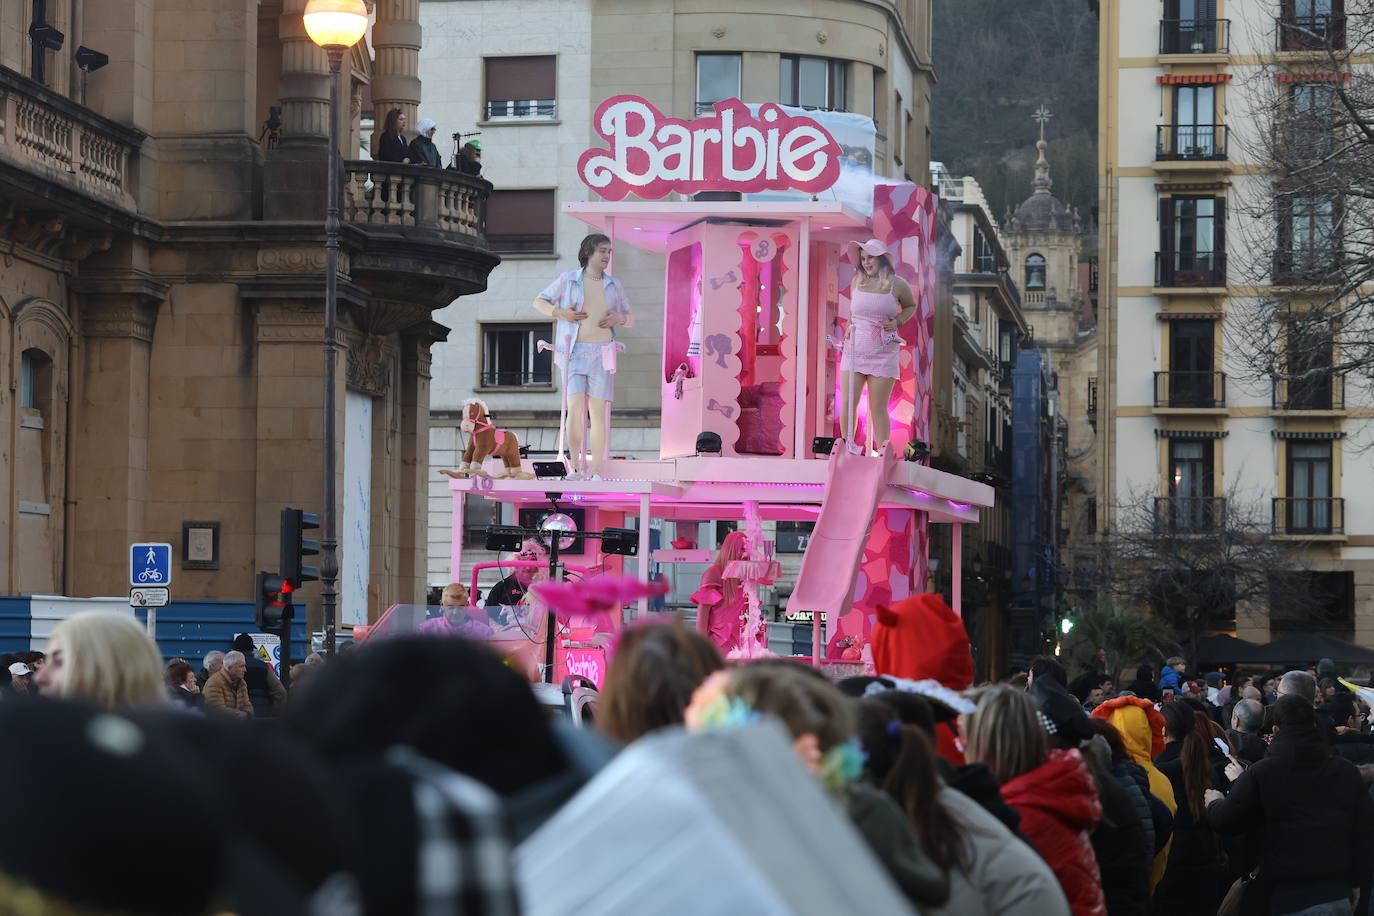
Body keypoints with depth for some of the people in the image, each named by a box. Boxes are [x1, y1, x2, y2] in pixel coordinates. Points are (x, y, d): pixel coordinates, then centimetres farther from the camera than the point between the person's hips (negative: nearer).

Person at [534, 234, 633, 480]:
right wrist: (561, 313, -13)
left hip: (601, 356, 1)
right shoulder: (568, 279, 0)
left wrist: (619, 319, -12)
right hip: (574, 355, -1)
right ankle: (576, 466, 1)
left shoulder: (613, 286, 6)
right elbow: (538, 302, 6)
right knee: (575, 411, -15)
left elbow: (630, 321, 13)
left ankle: (596, 473, 1)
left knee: (598, 413, -5)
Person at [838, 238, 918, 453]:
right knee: (848, 404, -2)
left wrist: (897, 322, -2)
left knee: (878, 408, -4)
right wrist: (849, 327, 10)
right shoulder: (857, 281, 7)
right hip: (854, 348, 3)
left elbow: (910, 306, 15)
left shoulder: (897, 285, -1)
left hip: (883, 351, -3)